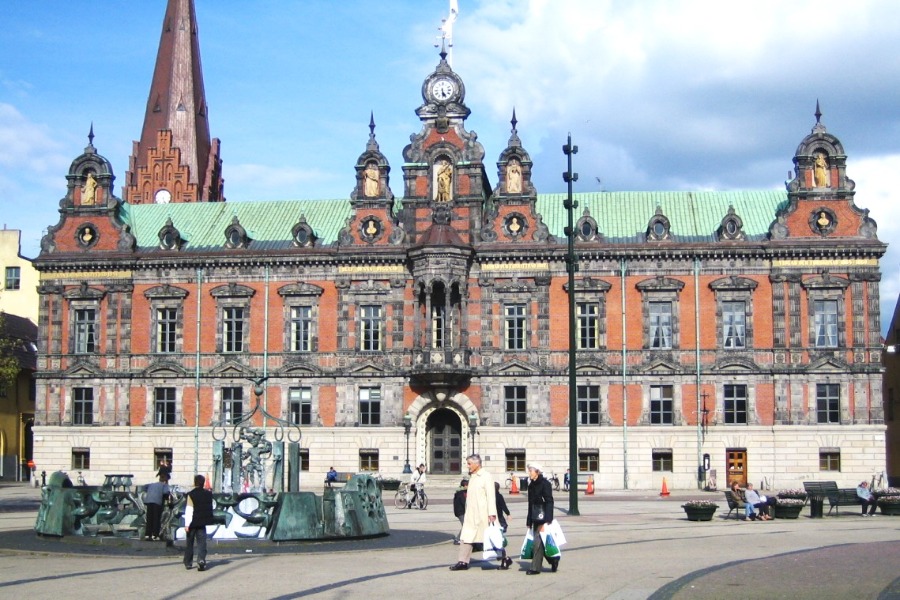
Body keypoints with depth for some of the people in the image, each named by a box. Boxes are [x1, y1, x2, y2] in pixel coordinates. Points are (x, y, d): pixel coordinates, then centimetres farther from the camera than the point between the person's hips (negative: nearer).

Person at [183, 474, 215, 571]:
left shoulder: (191, 494, -12)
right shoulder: (208, 494, 2)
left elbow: (189, 510, -15)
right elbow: (210, 508, 15)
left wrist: (187, 524, -15)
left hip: (193, 522, -2)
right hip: (203, 522, 2)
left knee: (189, 543, 12)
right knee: (201, 542, 0)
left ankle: (188, 563, 19)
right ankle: (201, 560, -22)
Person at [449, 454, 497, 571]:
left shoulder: (486, 476, -10)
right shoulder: (472, 477, 14)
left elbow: (491, 495, -16)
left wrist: (491, 513, -21)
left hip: (482, 514, -8)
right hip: (471, 514, 8)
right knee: (466, 537, 3)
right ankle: (463, 562, 5)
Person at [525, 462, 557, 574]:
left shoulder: (545, 484, -10)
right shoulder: (531, 485, 14)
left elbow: (549, 502, -14)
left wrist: (547, 520, -19)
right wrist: (529, 521, 16)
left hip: (542, 517, -8)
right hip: (535, 518, 8)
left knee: (538, 541, -8)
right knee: (538, 542, 10)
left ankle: (535, 568, -4)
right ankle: (553, 560, 26)